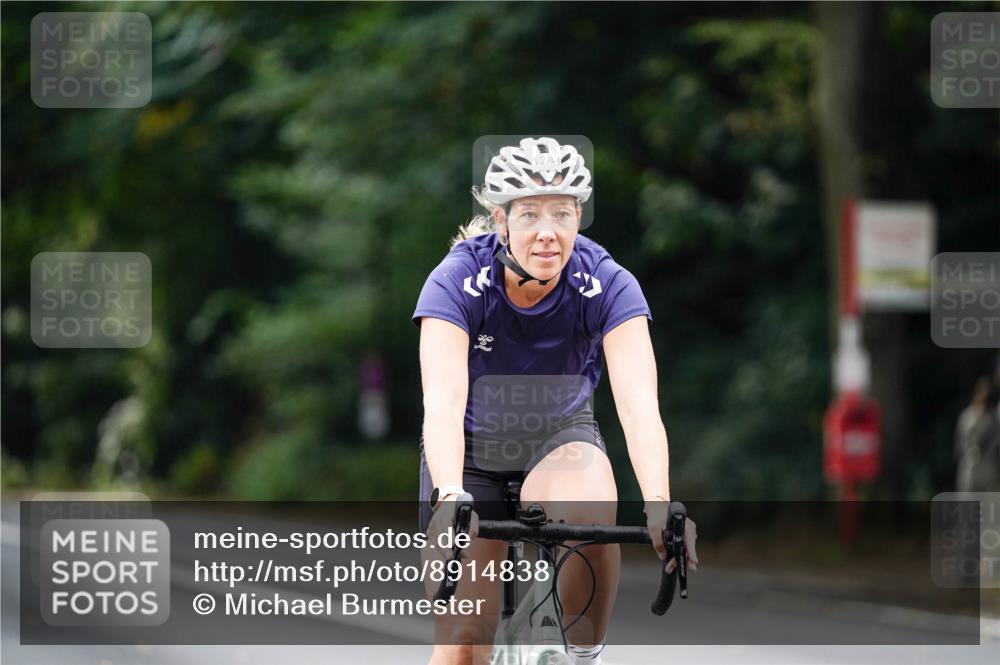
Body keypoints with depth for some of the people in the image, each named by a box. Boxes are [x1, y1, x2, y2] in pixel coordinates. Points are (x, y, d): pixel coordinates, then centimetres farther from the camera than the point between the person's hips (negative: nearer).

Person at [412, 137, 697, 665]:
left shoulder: (608, 285, -23)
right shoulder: (456, 281, -27)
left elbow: (638, 402, -35)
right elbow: (443, 400, -39)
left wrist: (658, 504, -52)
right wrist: (450, 499, -57)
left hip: (561, 439, 1)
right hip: (472, 449, 0)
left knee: (590, 511, -36)